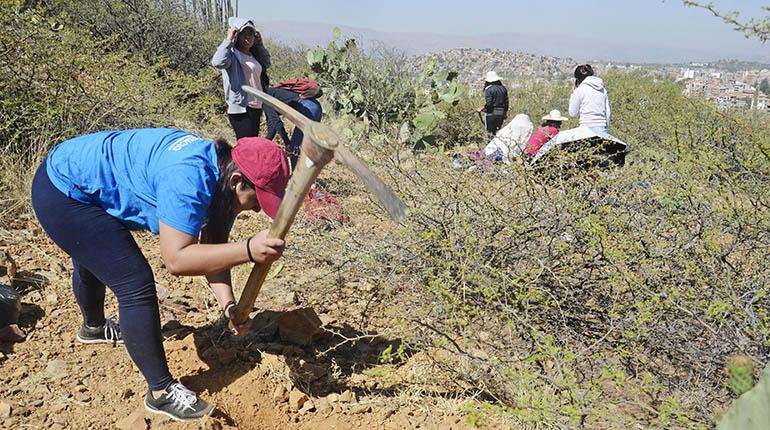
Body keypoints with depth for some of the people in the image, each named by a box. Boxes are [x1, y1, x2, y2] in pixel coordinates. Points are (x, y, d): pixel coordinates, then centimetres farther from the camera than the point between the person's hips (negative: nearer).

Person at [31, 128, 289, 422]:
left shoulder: (218, 177, -8)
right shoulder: (189, 178, -36)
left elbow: (212, 250, -7)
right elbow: (175, 259, -40)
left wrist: (228, 304, -19)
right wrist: (247, 250, -47)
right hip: (62, 194, -10)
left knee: (92, 263, 34)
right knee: (136, 285, -14)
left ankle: (93, 327, 64)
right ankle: (162, 392, 0)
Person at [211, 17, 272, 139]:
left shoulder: (253, 55, 16)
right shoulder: (232, 54, -8)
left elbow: (267, 63, 33)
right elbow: (217, 62, -29)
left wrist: (260, 44, 20)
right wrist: (228, 39, -19)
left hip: (256, 108, 9)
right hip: (241, 109, -9)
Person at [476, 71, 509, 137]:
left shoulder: (489, 89, -12)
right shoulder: (503, 88, 10)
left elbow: (488, 104, -18)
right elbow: (506, 102, 13)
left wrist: (481, 109, -3)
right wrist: (505, 113, 23)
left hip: (491, 113, -7)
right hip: (501, 113, 7)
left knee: (490, 132, -1)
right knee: (497, 132, 14)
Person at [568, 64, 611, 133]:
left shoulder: (580, 90, -2)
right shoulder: (603, 89, 12)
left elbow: (572, 113, 6)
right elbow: (608, 113, 14)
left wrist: (573, 94, 14)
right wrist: (606, 129, 22)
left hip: (588, 128, -5)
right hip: (602, 129, 5)